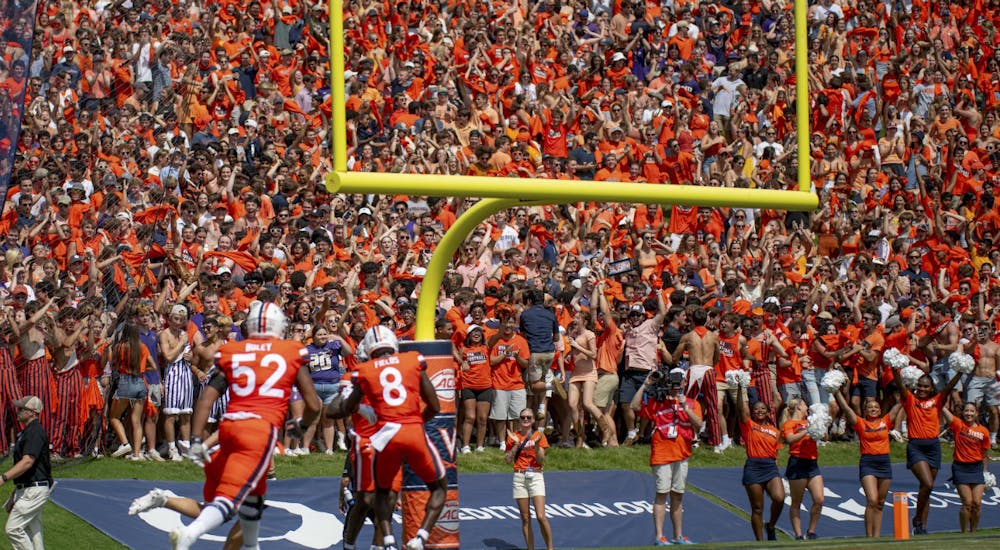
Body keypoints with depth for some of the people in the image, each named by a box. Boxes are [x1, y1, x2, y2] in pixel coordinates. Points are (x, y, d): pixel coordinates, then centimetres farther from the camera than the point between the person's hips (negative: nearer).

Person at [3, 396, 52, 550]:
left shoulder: (35, 432, -15)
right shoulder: (27, 432, 18)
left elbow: (27, 462, -26)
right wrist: (14, 496, 24)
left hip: (34, 490, -10)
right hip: (27, 489, 10)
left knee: (13, 528, -12)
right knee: (32, 531, 10)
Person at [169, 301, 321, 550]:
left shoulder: (232, 354, 14)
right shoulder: (291, 354, 10)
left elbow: (205, 399, 4)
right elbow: (313, 406, 11)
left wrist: (196, 441, 5)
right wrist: (300, 425, 32)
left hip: (229, 427, 4)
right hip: (262, 429, -4)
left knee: (254, 492, 26)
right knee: (231, 497, -12)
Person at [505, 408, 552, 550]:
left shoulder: (539, 435, 2)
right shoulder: (513, 436, 7)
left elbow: (541, 461, -4)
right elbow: (508, 460, 2)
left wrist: (536, 445, -18)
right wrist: (516, 444, -8)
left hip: (536, 476, -2)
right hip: (519, 477, 2)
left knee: (541, 517, -12)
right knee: (525, 518, 3)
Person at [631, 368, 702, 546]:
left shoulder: (692, 404, 12)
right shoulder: (657, 401, 5)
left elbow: (698, 424, -3)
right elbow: (634, 406, -6)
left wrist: (685, 406, -13)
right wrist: (645, 385, -7)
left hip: (681, 455, 4)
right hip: (661, 453, -4)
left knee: (677, 496, 11)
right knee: (662, 494, -8)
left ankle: (678, 536, 18)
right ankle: (659, 537, -10)